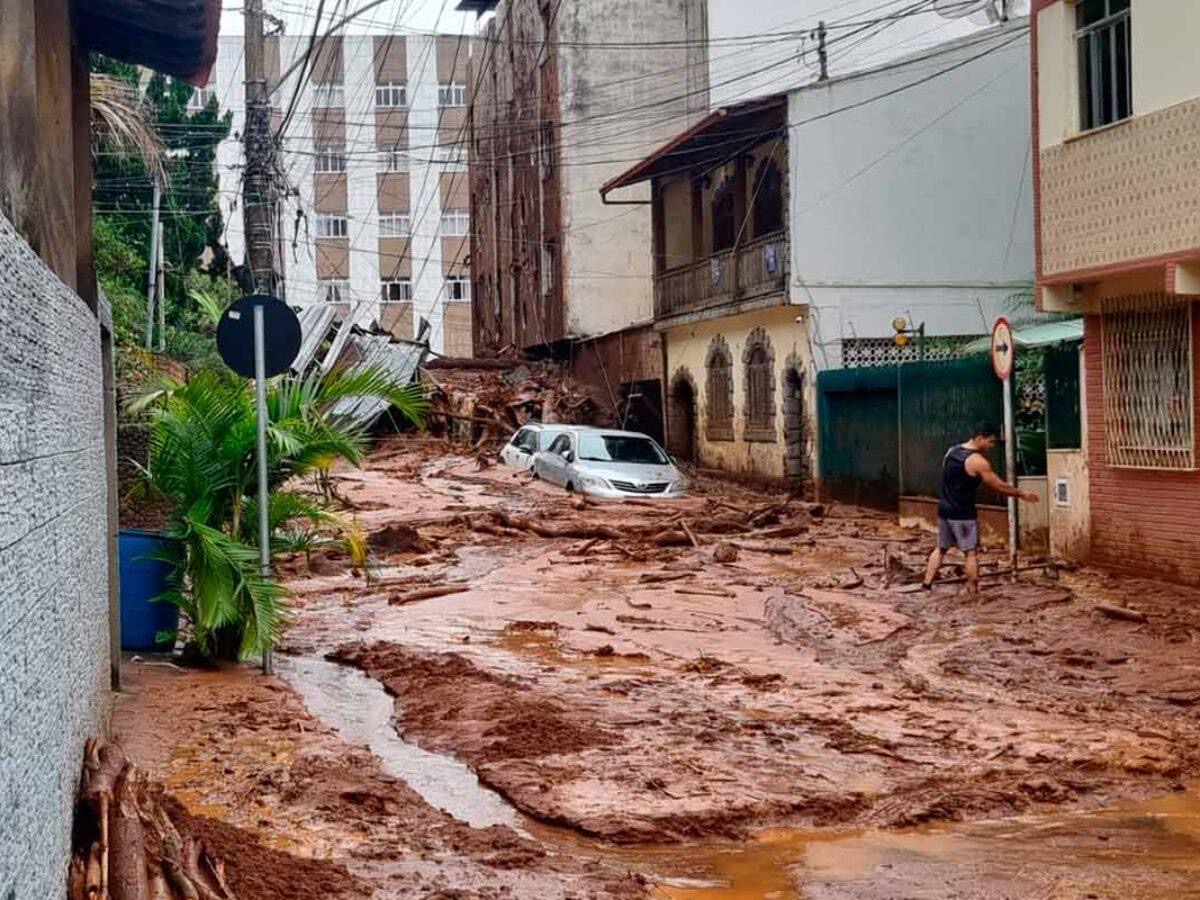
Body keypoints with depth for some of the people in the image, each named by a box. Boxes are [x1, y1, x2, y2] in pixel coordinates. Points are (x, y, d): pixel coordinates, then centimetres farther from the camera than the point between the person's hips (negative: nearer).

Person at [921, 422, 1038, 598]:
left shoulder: (951, 451, 8)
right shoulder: (977, 461, -17)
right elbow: (999, 486, -11)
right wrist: (1022, 494, 2)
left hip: (945, 510, 7)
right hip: (963, 513, -7)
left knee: (941, 548, 17)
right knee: (971, 553, 0)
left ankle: (927, 583, 14)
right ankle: (973, 593, -1)